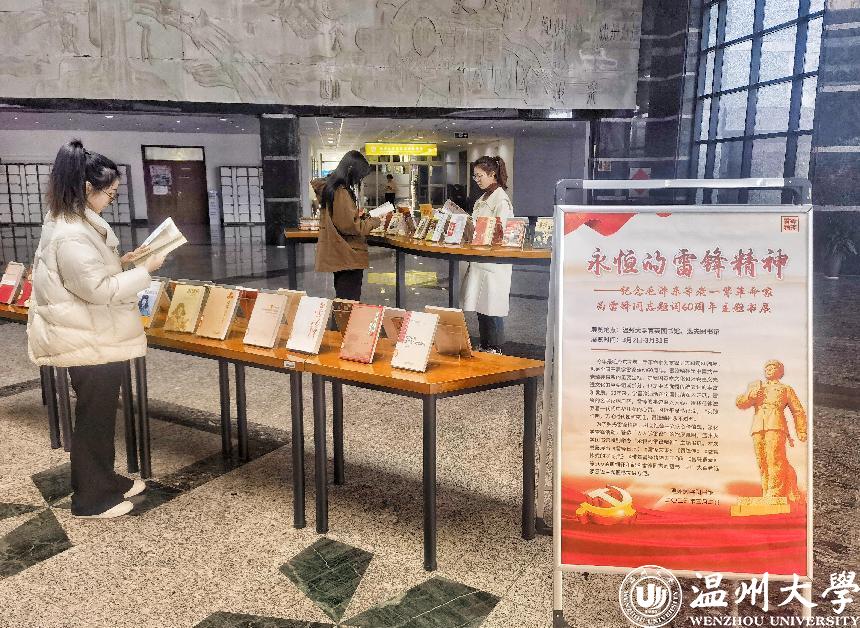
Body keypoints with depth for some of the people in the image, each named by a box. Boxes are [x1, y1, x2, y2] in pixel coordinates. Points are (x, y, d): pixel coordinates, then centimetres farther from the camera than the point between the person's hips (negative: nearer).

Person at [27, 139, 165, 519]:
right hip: (89, 343, -10)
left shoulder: (74, 222, 8)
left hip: (95, 338, 10)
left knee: (101, 413, 20)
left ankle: (104, 481, 36)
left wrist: (122, 261, 8)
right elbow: (100, 289, -25)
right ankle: (90, 499, 20)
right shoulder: (70, 235, -25)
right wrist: (145, 270, -18)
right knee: (94, 417, 4)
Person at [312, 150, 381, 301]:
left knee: (342, 300, 18)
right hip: (349, 258, -10)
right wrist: (375, 221, -10)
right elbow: (351, 227, -21)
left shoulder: (329, 187, 10)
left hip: (337, 255, 10)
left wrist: (359, 216, 11)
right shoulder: (342, 193, -19)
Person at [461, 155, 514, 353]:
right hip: (479, 261, 9)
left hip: (494, 264, -9)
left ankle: (495, 350, 9)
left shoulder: (501, 200, -13)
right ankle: (483, 349, 23)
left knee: (492, 309, -2)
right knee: (480, 307, 13)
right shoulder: (483, 199, 16)